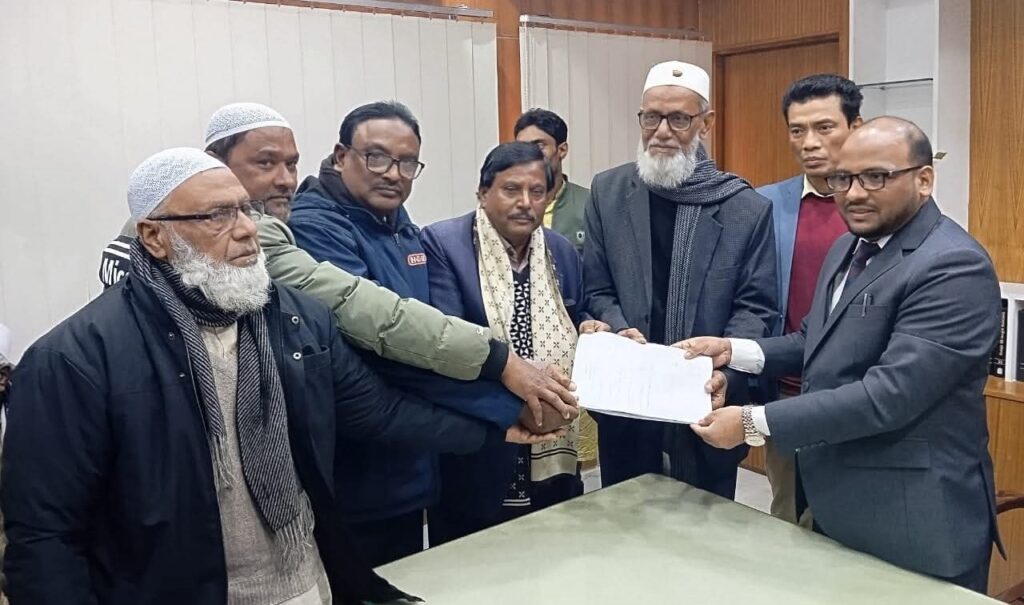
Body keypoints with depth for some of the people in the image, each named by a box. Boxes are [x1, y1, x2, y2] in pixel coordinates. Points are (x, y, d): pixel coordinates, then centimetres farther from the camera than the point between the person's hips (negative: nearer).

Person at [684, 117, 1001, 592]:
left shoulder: (954, 267, -21)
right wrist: (733, 350, -2)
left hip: (915, 519, -8)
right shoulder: (849, 247, 9)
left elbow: (889, 394, -28)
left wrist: (754, 423, -26)